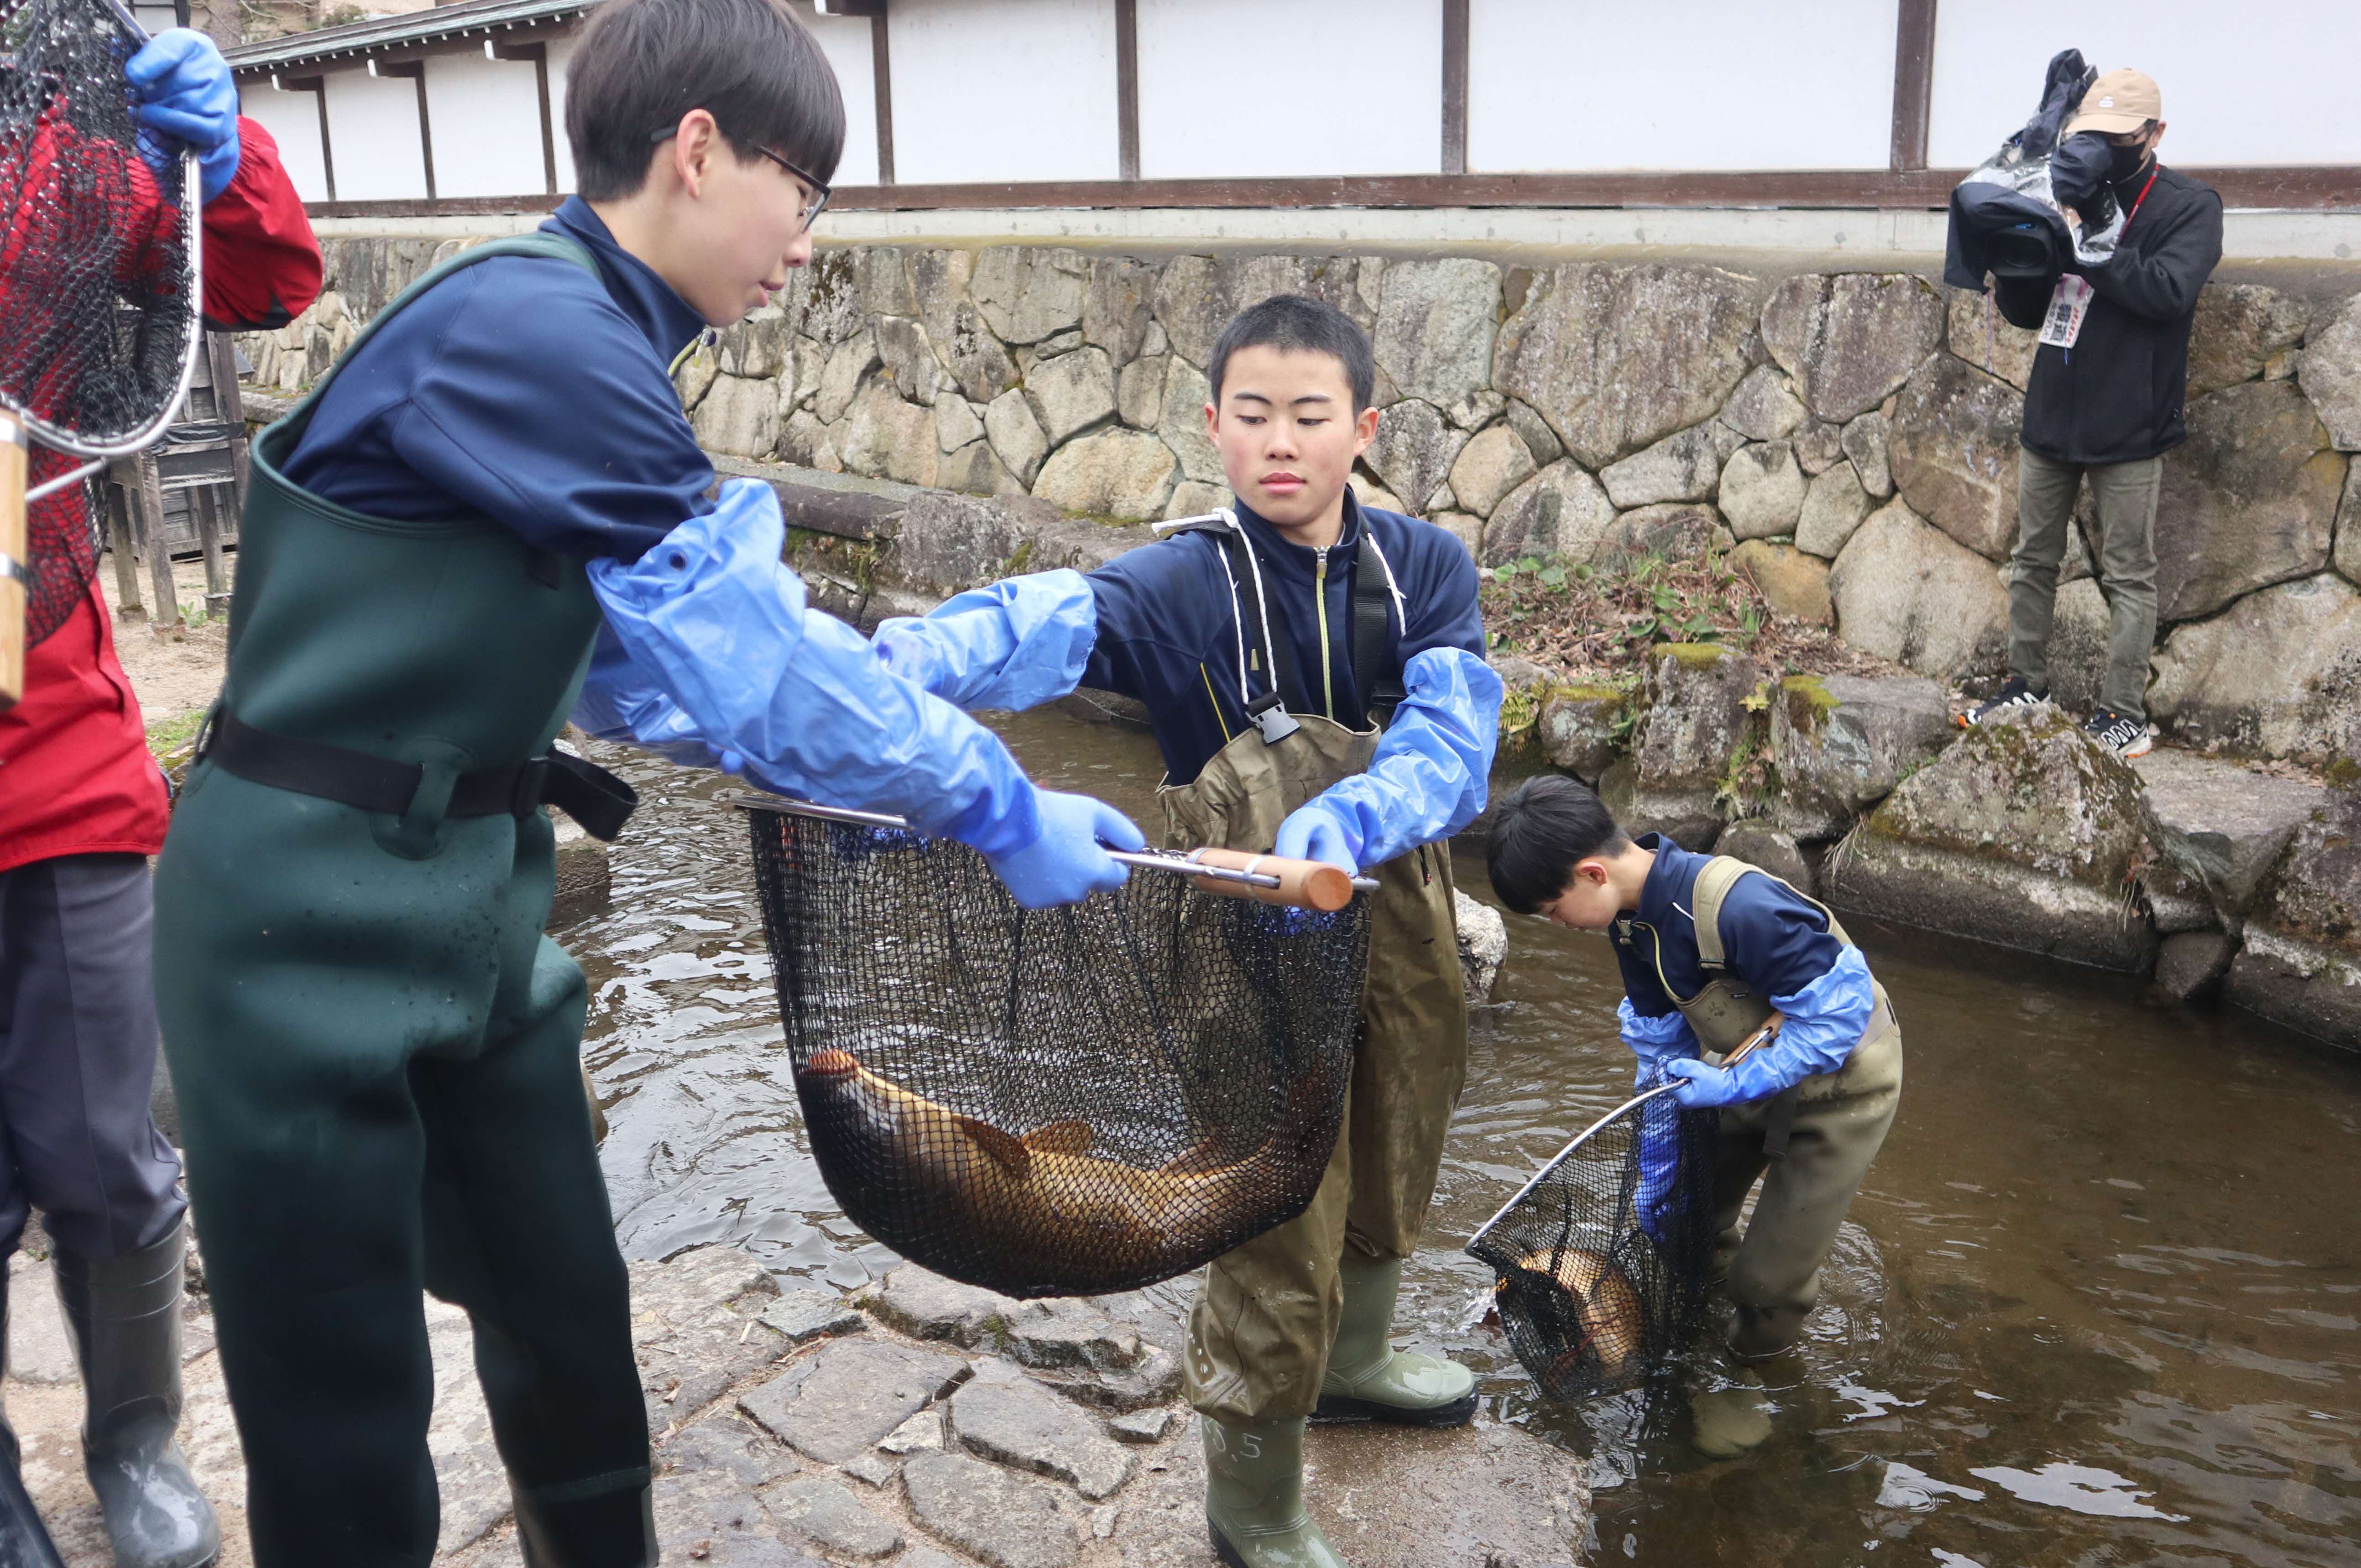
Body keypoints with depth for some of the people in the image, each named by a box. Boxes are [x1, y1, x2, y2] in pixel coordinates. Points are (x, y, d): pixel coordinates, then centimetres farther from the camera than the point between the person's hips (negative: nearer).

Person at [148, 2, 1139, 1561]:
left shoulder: (580, 344, 9)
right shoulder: (532, 328, -20)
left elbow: (637, 657, 15)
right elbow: (745, 650, -21)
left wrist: (881, 770, 13)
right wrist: (995, 804, -11)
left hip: (471, 899, 9)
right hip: (312, 917, -9)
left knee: (571, 1316, 18)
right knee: (347, 1427, 6)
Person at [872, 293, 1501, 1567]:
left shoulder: (1424, 570, -6)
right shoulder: (1184, 583, -15)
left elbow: (1452, 743, -20)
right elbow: (1047, 622, -35)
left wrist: (1340, 824, -39)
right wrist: (902, 660, -56)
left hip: (1402, 928, 5)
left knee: (1393, 1172, 25)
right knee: (1280, 1228, 3)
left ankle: (1351, 1362, 56)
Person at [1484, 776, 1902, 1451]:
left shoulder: (1740, 909, -38)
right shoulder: (1634, 913, -8)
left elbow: (1836, 1015, -30)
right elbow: (1659, 1029, 5)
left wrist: (1730, 1085, -29)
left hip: (1843, 1082, -8)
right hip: (1757, 1073, 8)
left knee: (1769, 1279, -4)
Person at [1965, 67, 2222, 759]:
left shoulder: (2189, 205, -4)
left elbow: (2170, 290, -21)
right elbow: (2026, 312, 12)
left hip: (2129, 424, -5)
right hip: (2052, 416, 5)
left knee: (2129, 574, 0)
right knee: (2033, 558, 12)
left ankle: (2124, 713, 5)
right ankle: (2027, 683, 25)